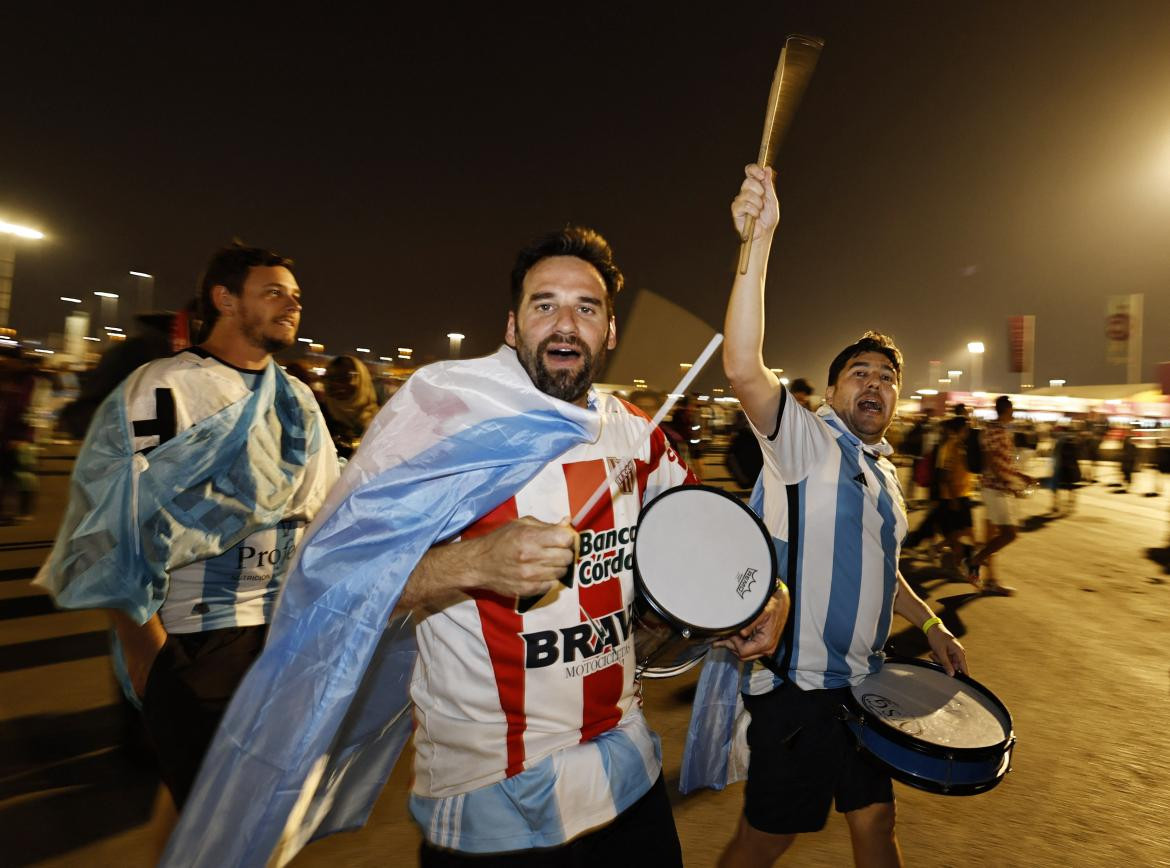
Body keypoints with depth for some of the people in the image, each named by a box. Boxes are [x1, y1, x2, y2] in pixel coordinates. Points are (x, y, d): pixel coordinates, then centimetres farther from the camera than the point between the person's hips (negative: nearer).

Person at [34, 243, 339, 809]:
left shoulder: (298, 401, 7)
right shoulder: (158, 393, -10)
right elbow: (119, 530, -12)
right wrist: (145, 650, -13)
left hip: (288, 630, 6)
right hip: (192, 644, -5)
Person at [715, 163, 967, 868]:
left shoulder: (886, 473, 12)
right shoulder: (804, 440, -12)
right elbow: (744, 368, -32)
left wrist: (931, 625, 18)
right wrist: (759, 240, -37)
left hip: (863, 681, 7)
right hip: (799, 684, -7)